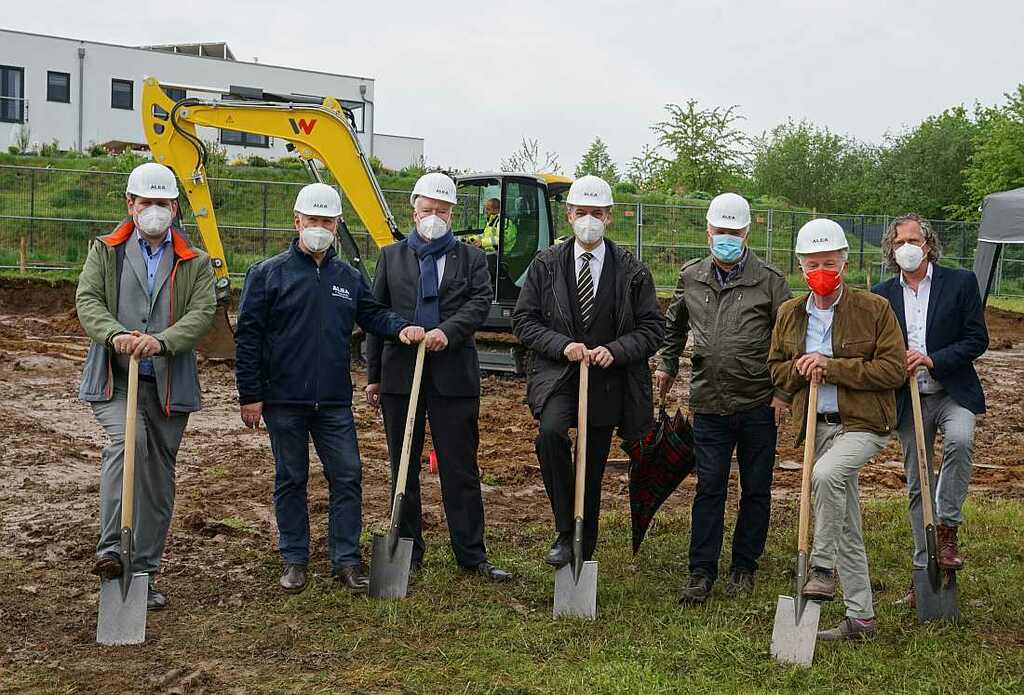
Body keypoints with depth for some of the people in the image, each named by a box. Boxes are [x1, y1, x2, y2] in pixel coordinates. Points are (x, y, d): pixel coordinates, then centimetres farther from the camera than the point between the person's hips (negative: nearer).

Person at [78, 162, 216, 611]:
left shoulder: (195, 263, 10)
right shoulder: (105, 252, 10)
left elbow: (203, 313, -5)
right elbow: (87, 300, -4)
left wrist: (161, 341, -25)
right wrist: (116, 335, -25)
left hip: (168, 385, 2)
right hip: (114, 380, -2)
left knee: (159, 480, 6)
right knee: (126, 440, -31)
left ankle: (145, 573, 18)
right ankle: (111, 548, -31)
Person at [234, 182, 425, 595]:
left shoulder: (348, 278, 11)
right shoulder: (269, 274, -2)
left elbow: (371, 314, 16)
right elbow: (248, 336, -3)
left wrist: (400, 328, -8)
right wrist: (249, 395, -8)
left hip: (334, 401, 3)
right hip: (284, 400, -3)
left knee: (347, 476, 1)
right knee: (290, 479, 6)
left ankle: (346, 560, 10)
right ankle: (294, 560, 17)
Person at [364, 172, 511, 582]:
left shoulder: (471, 258, 9)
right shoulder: (391, 257, 12)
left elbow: (480, 302, -5)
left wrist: (448, 331, -23)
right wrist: (373, 375, 6)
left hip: (454, 376, -1)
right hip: (400, 375, 2)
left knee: (461, 470, 1)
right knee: (403, 469, 8)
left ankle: (471, 555, 7)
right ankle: (408, 551, 18)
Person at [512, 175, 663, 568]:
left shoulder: (632, 272, 1)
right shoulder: (546, 264, 3)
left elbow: (652, 328, 2)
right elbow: (523, 320, 2)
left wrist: (616, 350, -16)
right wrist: (562, 345, -15)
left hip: (608, 382, 1)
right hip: (558, 375, -1)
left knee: (593, 473, 8)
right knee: (550, 433, -31)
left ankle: (584, 557, 22)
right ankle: (565, 533, -19)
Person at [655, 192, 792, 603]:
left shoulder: (769, 281, -3)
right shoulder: (691, 278, 8)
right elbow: (674, 326, 25)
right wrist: (666, 366, 23)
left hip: (758, 404, -2)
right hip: (709, 403, 2)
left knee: (756, 489, 8)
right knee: (709, 488, 1)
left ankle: (744, 568, 20)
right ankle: (702, 572, 5)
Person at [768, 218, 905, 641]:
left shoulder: (874, 309, -6)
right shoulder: (789, 314, 8)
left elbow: (894, 369, -11)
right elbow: (776, 368, 17)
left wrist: (832, 367, -17)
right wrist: (800, 370, -6)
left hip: (862, 424, -5)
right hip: (819, 427, 5)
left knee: (826, 475, -35)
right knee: (847, 528, 10)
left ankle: (822, 568, -21)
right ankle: (860, 618, 18)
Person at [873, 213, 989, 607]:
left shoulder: (960, 283, -2)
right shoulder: (882, 295, 6)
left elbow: (977, 339, -6)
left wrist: (933, 360, -18)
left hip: (953, 393, -3)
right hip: (909, 400, 3)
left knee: (960, 440, -34)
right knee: (916, 486, 7)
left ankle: (947, 528, -17)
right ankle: (924, 569, 18)